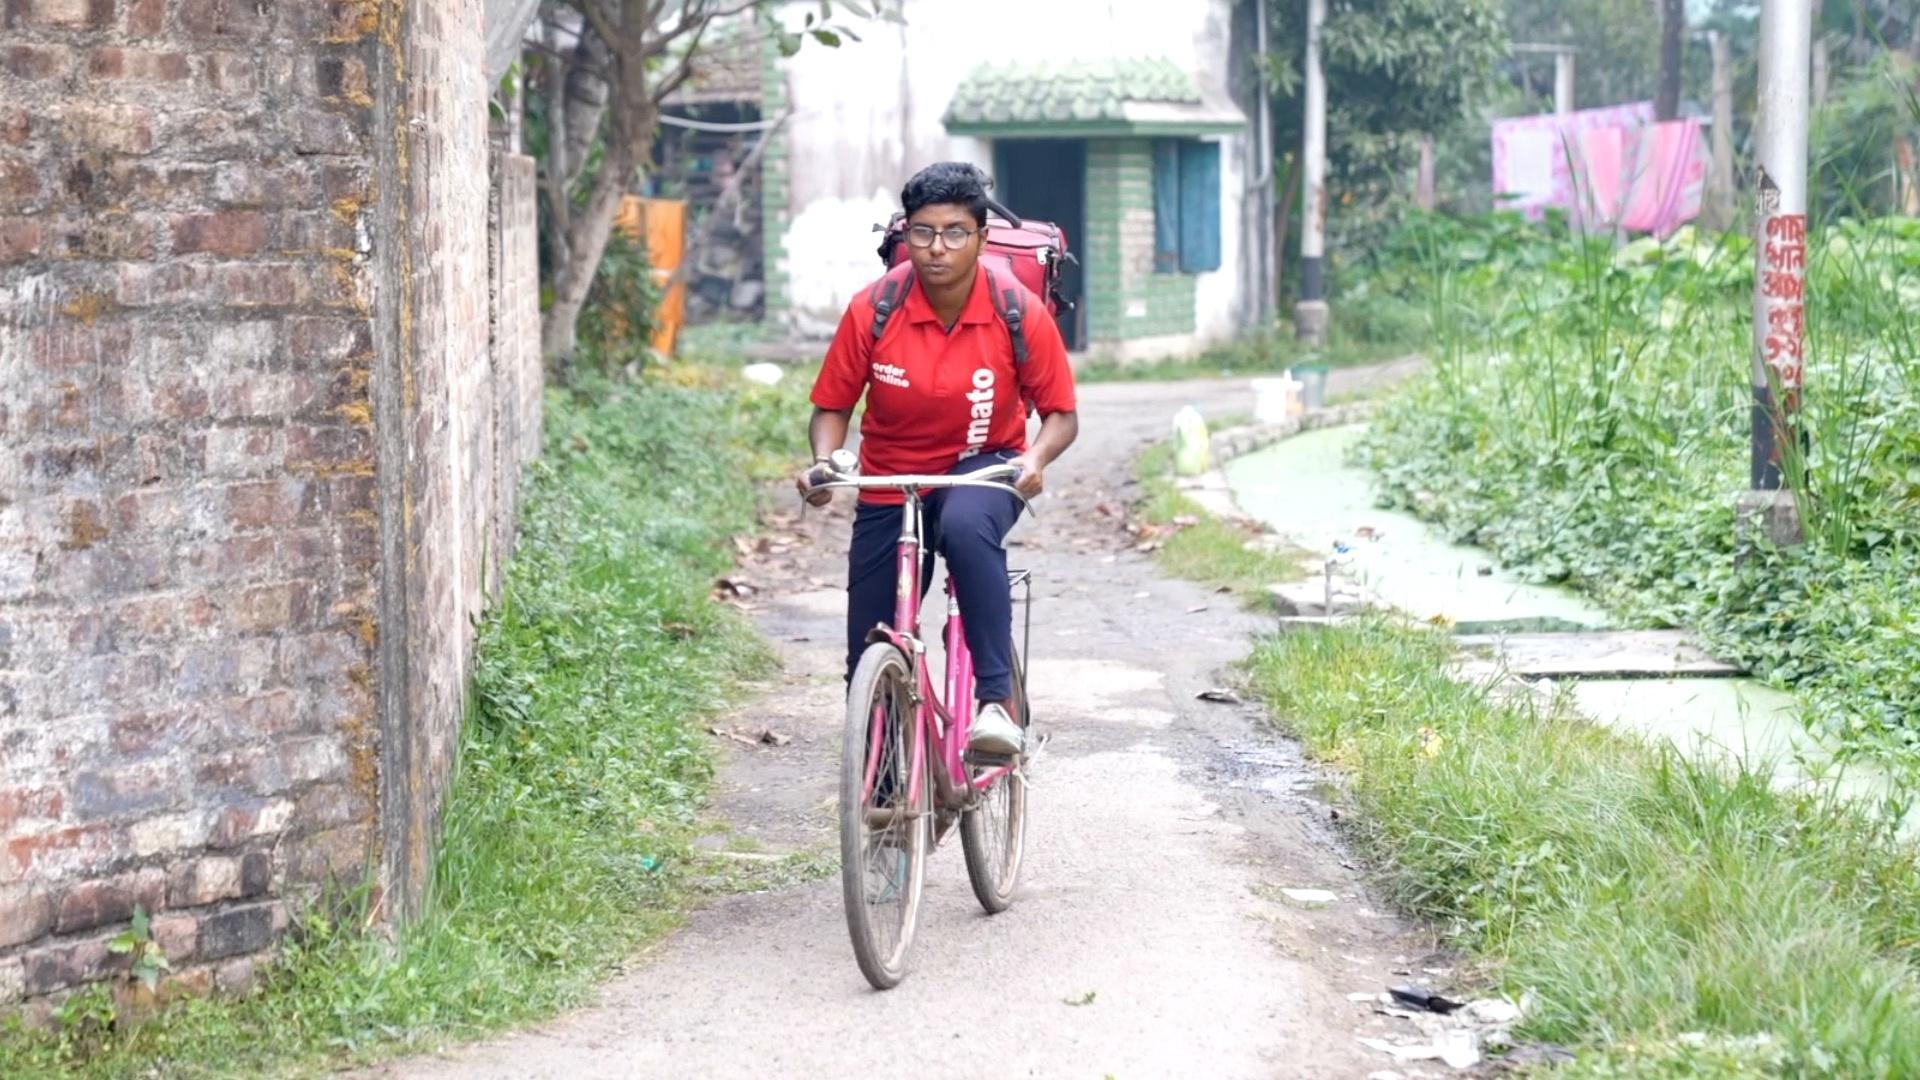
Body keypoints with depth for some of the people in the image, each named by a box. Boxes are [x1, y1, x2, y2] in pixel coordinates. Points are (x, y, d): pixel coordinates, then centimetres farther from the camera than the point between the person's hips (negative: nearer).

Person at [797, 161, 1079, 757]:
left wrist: (1035, 458, -28)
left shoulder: (1021, 314, -16)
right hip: (889, 486, 2)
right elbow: (832, 407, -4)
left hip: (982, 470, -2)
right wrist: (823, 464, -24)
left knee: (966, 526, -40)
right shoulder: (871, 312, -15)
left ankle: (998, 702, -37)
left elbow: (1061, 414, -7)